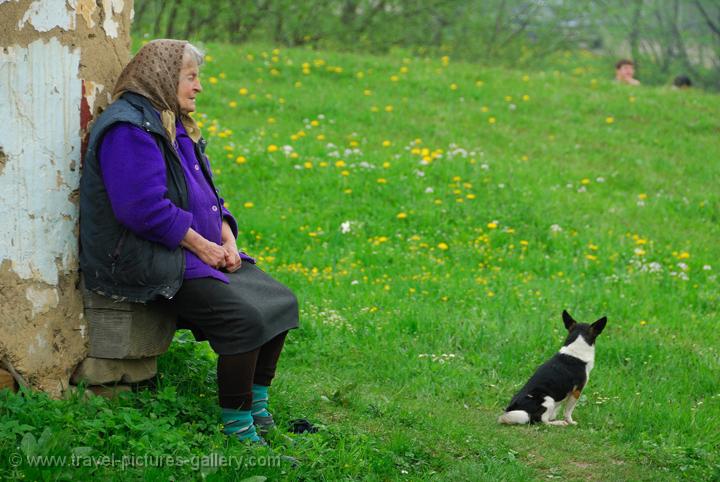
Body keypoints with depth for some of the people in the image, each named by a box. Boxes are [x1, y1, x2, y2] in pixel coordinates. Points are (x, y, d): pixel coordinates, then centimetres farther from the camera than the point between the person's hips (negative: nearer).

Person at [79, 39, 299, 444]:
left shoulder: (176, 127, 18)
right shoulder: (130, 129, -16)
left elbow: (207, 196, 22)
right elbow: (145, 208, -24)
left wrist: (227, 240, 3)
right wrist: (202, 246, -17)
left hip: (200, 254, 11)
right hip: (147, 262, -11)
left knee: (280, 302, 3)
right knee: (246, 318, -24)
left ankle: (258, 408, 12)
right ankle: (236, 427, -13)